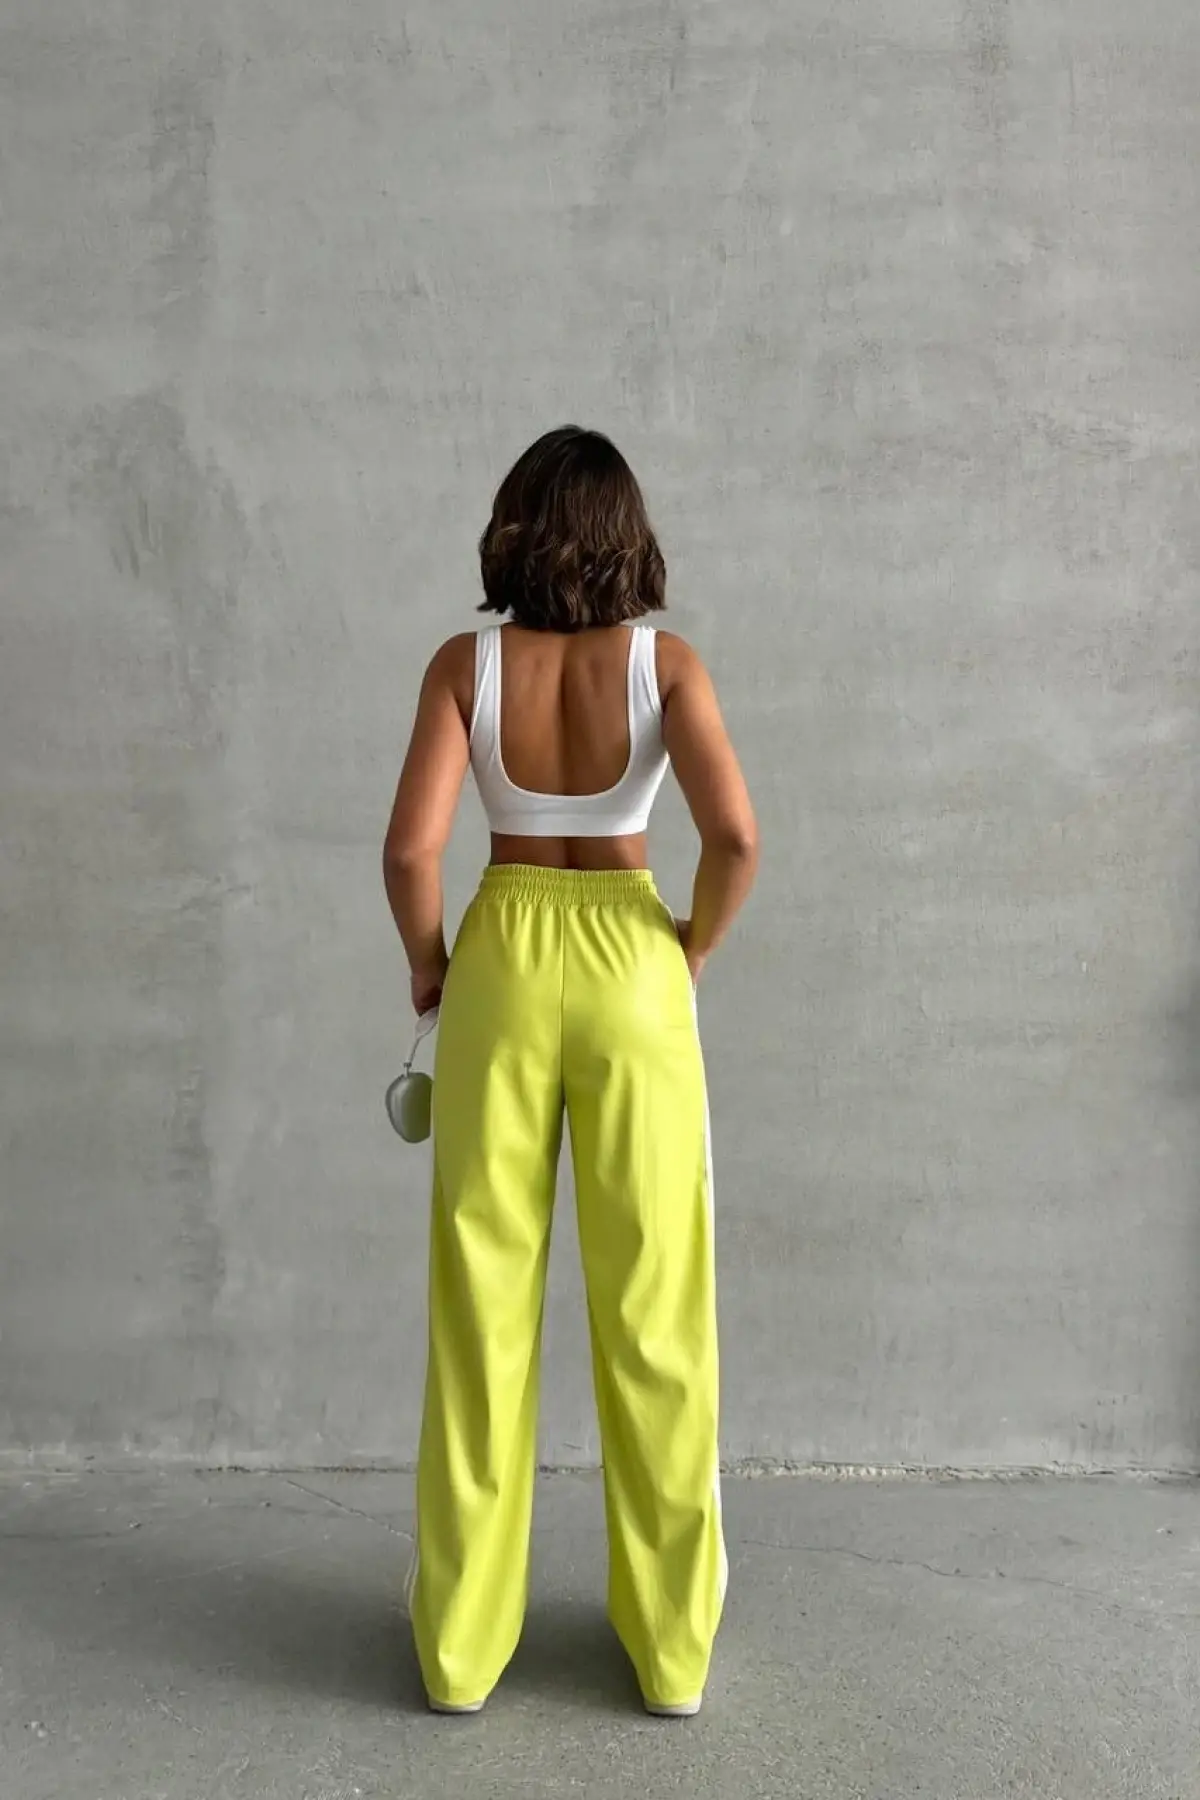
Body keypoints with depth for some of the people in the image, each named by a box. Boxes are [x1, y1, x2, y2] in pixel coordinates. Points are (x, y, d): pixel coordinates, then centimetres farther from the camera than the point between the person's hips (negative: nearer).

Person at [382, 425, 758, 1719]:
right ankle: (670, 1639, 22)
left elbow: (410, 850, -12)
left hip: (503, 968, 1)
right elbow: (735, 838, -17)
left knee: (483, 1298, 10)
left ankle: (462, 1638, 22)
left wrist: (427, 960, 6)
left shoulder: (465, 664, -4)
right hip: (628, 972, 0)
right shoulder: (664, 662, -6)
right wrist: (696, 948, 1)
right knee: (653, 1303, 10)